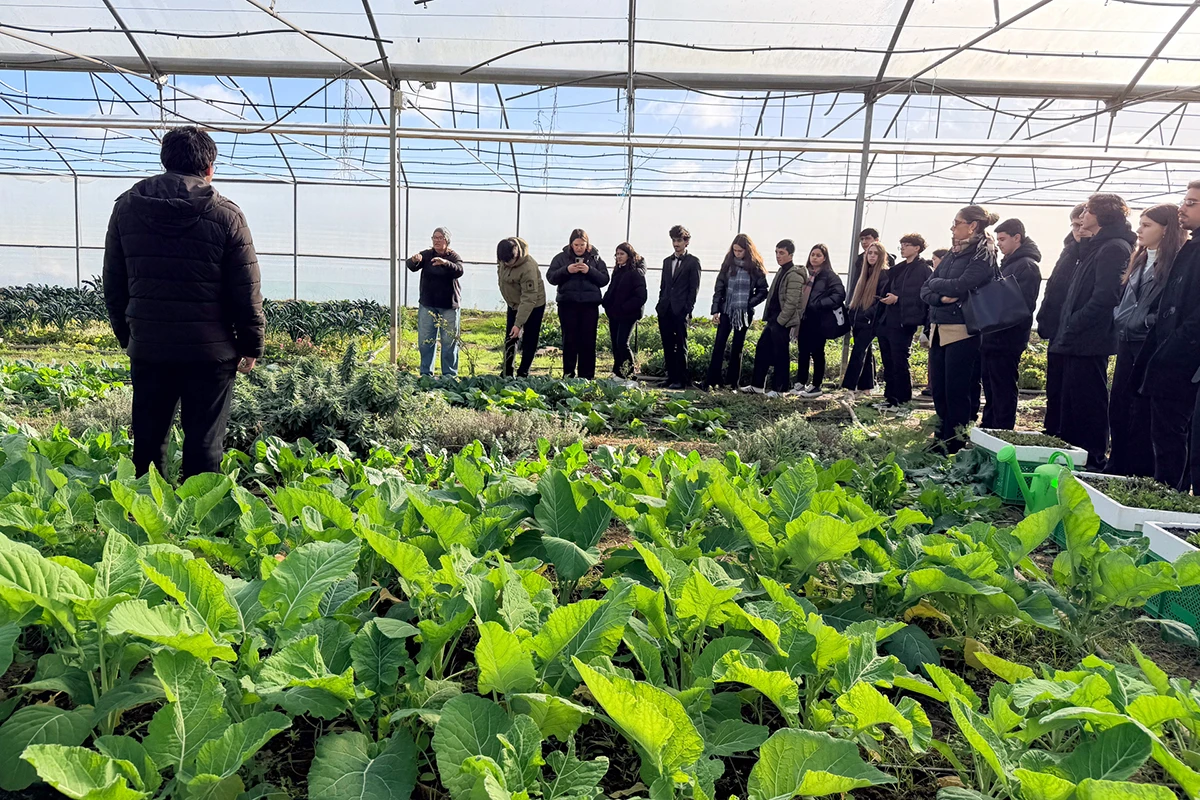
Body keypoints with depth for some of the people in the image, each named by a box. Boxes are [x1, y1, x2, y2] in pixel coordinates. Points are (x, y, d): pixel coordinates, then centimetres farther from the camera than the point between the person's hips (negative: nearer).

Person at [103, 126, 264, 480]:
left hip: (147, 347, 4)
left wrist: (126, 334, 21)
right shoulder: (225, 214, -7)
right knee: (204, 445, 4)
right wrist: (251, 345, 3)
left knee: (147, 440, 15)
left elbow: (113, 282, 10)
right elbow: (246, 290, -7)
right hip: (210, 350, -3)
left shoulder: (126, 207, 5)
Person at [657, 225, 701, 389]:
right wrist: (660, 305, 9)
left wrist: (688, 309, -11)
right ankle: (670, 377, 13)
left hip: (680, 310, -5)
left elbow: (694, 288, -4)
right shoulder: (667, 261, 18)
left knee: (681, 346, -3)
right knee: (667, 346, 7)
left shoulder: (693, 262, 1)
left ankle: (680, 380, 0)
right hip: (665, 310, 6)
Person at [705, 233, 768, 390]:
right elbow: (719, 288, 3)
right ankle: (711, 381, -3)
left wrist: (749, 304, -9)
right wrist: (715, 310, -3)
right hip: (726, 311, 1)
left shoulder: (755, 268, -2)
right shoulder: (728, 264, 2)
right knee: (719, 345, -4)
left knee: (737, 348, 7)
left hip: (744, 313, -1)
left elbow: (763, 291, 2)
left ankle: (733, 382, 13)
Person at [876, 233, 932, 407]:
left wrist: (897, 299, -21)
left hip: (902, 323, -8)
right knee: (888, 363, 12)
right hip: (886, 322, 8)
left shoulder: (923, 269, -6)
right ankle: (890, 397, 20)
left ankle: (903, 400, 6)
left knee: (900, 364, -3)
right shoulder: (899, 268, 19)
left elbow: (920, 296, -16)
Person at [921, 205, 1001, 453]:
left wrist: (935, 283, -1)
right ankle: (942, 440, 22)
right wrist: (940, 297, -10)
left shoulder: (983, 254, -4)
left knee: (956, 391, -2)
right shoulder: (953, 253, 17)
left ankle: (956, 445, 7)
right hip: (938, 329, 7)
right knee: (938, 389, 10)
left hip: (962, 331, -7)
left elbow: (960, 286, -18)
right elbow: (925, 290, 10)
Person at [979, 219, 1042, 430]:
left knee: (1003, 393, -4)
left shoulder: (1027, 266, -11)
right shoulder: (1007, 264, 19)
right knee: (991, 391, 15)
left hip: (1007, 339, -9)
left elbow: (1023, 304, -21)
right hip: (992, 337, 9)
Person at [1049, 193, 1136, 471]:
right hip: (1078, 343, 10)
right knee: (1071, 403, 15)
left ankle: (1094, 461, 4)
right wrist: (1066, 329, 12)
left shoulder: (1114, 248, -11)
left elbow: (1104, 297, -21)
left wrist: (1071, 327, -18)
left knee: (1087, 404, -4)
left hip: (1089, 343, -10)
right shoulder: (1096, 247, 19)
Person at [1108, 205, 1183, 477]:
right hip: (1128, 344, 8)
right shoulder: (1140, 261, 17)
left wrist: (1146, 322, -17)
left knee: (1143, 414, -3)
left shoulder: (1175, 263, -9)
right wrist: (1120, 319, 7)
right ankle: (1118, 469, 21)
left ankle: (1140, 473, 6)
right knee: (1119, 408, 11)